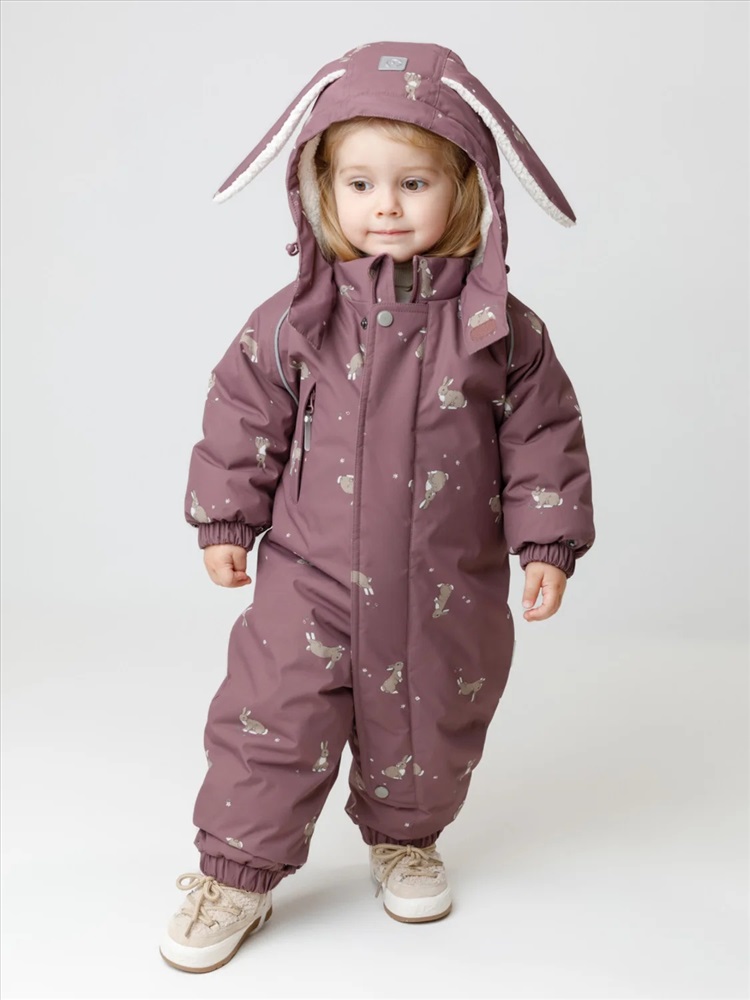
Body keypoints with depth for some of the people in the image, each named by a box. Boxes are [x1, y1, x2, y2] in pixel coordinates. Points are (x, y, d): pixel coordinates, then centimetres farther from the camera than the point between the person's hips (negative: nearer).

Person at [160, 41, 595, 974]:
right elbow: (242, 416, 3)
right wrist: (226, 521, 5)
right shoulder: (294, 319, -6)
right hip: (311, 578, 0)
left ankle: (404, 838, 43)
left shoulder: (500, 327, -6)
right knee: (272, 720, 1)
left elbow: (543, 434, 1)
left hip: (448, 591, 1)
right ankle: (235, 871, 20)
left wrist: (547, 543, -1)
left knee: (429, 729, 16)